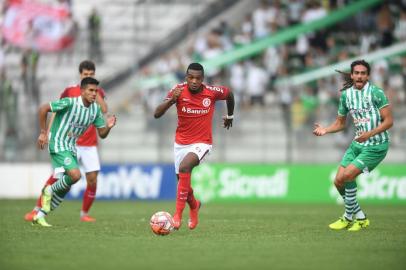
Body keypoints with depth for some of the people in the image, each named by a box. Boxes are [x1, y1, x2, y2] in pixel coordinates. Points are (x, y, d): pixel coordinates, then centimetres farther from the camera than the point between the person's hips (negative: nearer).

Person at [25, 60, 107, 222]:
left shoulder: (98, 92, 5)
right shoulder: (70, 91, 1)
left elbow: (104, 110, -14)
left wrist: (94, 91, -16)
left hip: (90, 145, 1)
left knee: (92, 180, -7)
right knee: (56, 176, -6)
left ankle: (84, 214, 10)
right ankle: (37, 210, 2)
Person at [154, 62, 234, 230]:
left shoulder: (212, 92, -13)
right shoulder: (178, 90, -13)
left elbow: (229, 93, 11)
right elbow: (157, 114, -18)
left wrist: (229, 115, 24)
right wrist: (171, 100, -34)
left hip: (201, 143, -3)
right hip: (181, 143, 3)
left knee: (184, 167, -32)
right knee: (182, 183, 11)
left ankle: (178, 214, -28)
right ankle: (194, 206, 48)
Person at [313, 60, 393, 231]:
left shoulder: (376, 93, -13)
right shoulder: (346, 95, 5)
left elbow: (389, 121, -14)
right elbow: (340, 122, 16)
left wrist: (370, 134, -27)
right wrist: (325, 130, -3)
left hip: (376, 146, -7)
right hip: (357, 144, 7)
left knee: (347, 176, -19)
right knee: (338, 181, 0)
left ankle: (349, 216, 1)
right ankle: (360, 218, 16)